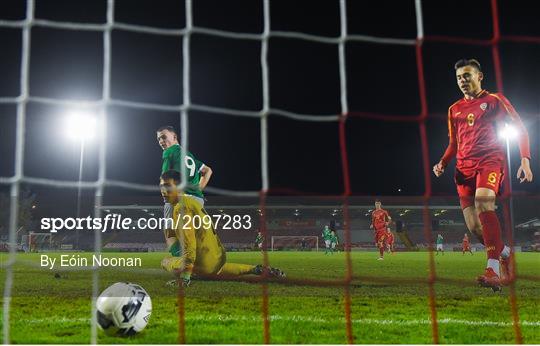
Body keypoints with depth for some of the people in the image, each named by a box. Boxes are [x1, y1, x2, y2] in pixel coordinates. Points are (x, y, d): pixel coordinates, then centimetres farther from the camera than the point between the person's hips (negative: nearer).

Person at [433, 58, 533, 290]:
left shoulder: (495, 101, 8)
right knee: (473, 226, -4)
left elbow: (520, 129, 5)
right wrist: (442, 163, 8)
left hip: (490, 160, -5)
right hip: (464, 167, 5)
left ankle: (493, 269, -36)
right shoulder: (454, 110, 21)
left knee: (483, 202, -34)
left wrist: (525, 160, -8)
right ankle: (505, 254, 24)